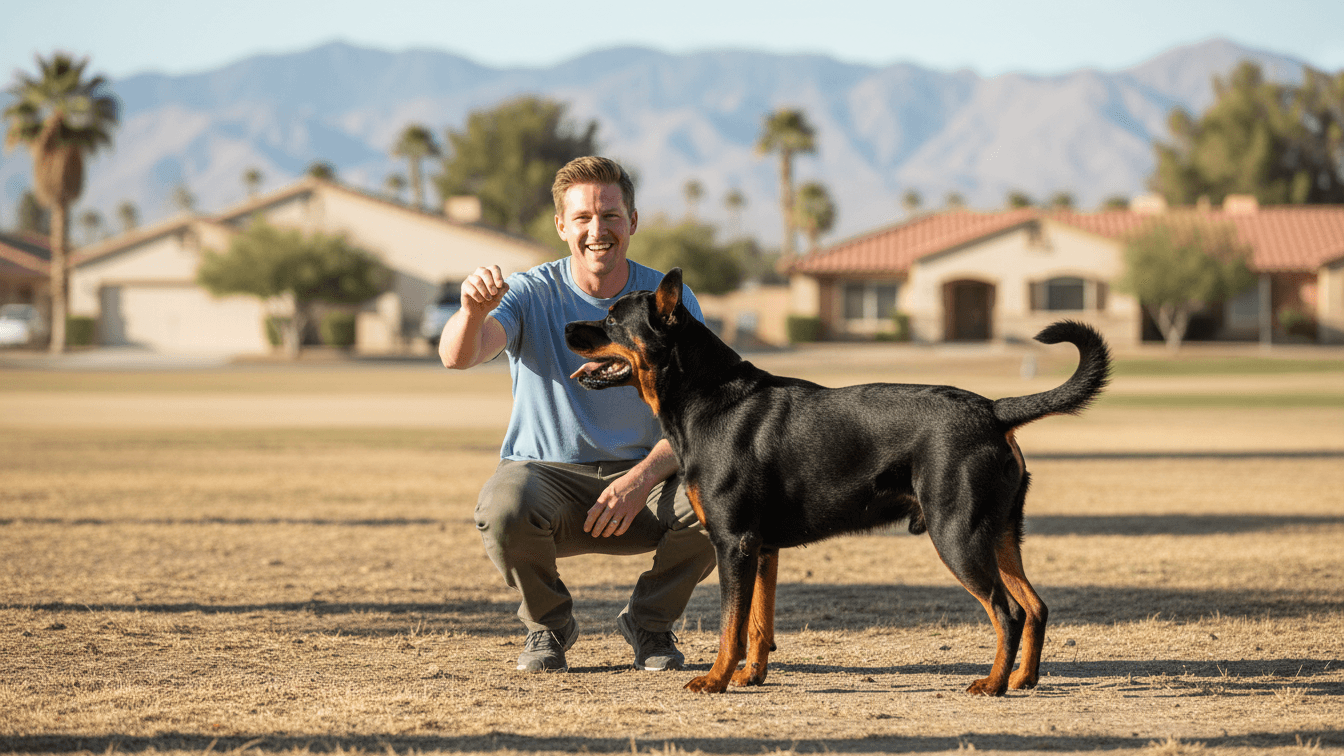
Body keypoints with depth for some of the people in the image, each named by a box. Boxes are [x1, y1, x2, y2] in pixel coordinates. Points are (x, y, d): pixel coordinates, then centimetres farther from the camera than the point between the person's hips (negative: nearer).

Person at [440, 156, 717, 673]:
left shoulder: (671, 301, -2)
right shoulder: (533, 295, -6)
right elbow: (456, 357, -24)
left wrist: (642, 479, -26)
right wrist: (473, 311, -48)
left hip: (642, 478, 1)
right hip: (547, 473, -1)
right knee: (503, 507, -36)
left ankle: (649, 619, 2)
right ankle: (547, 622, -2)